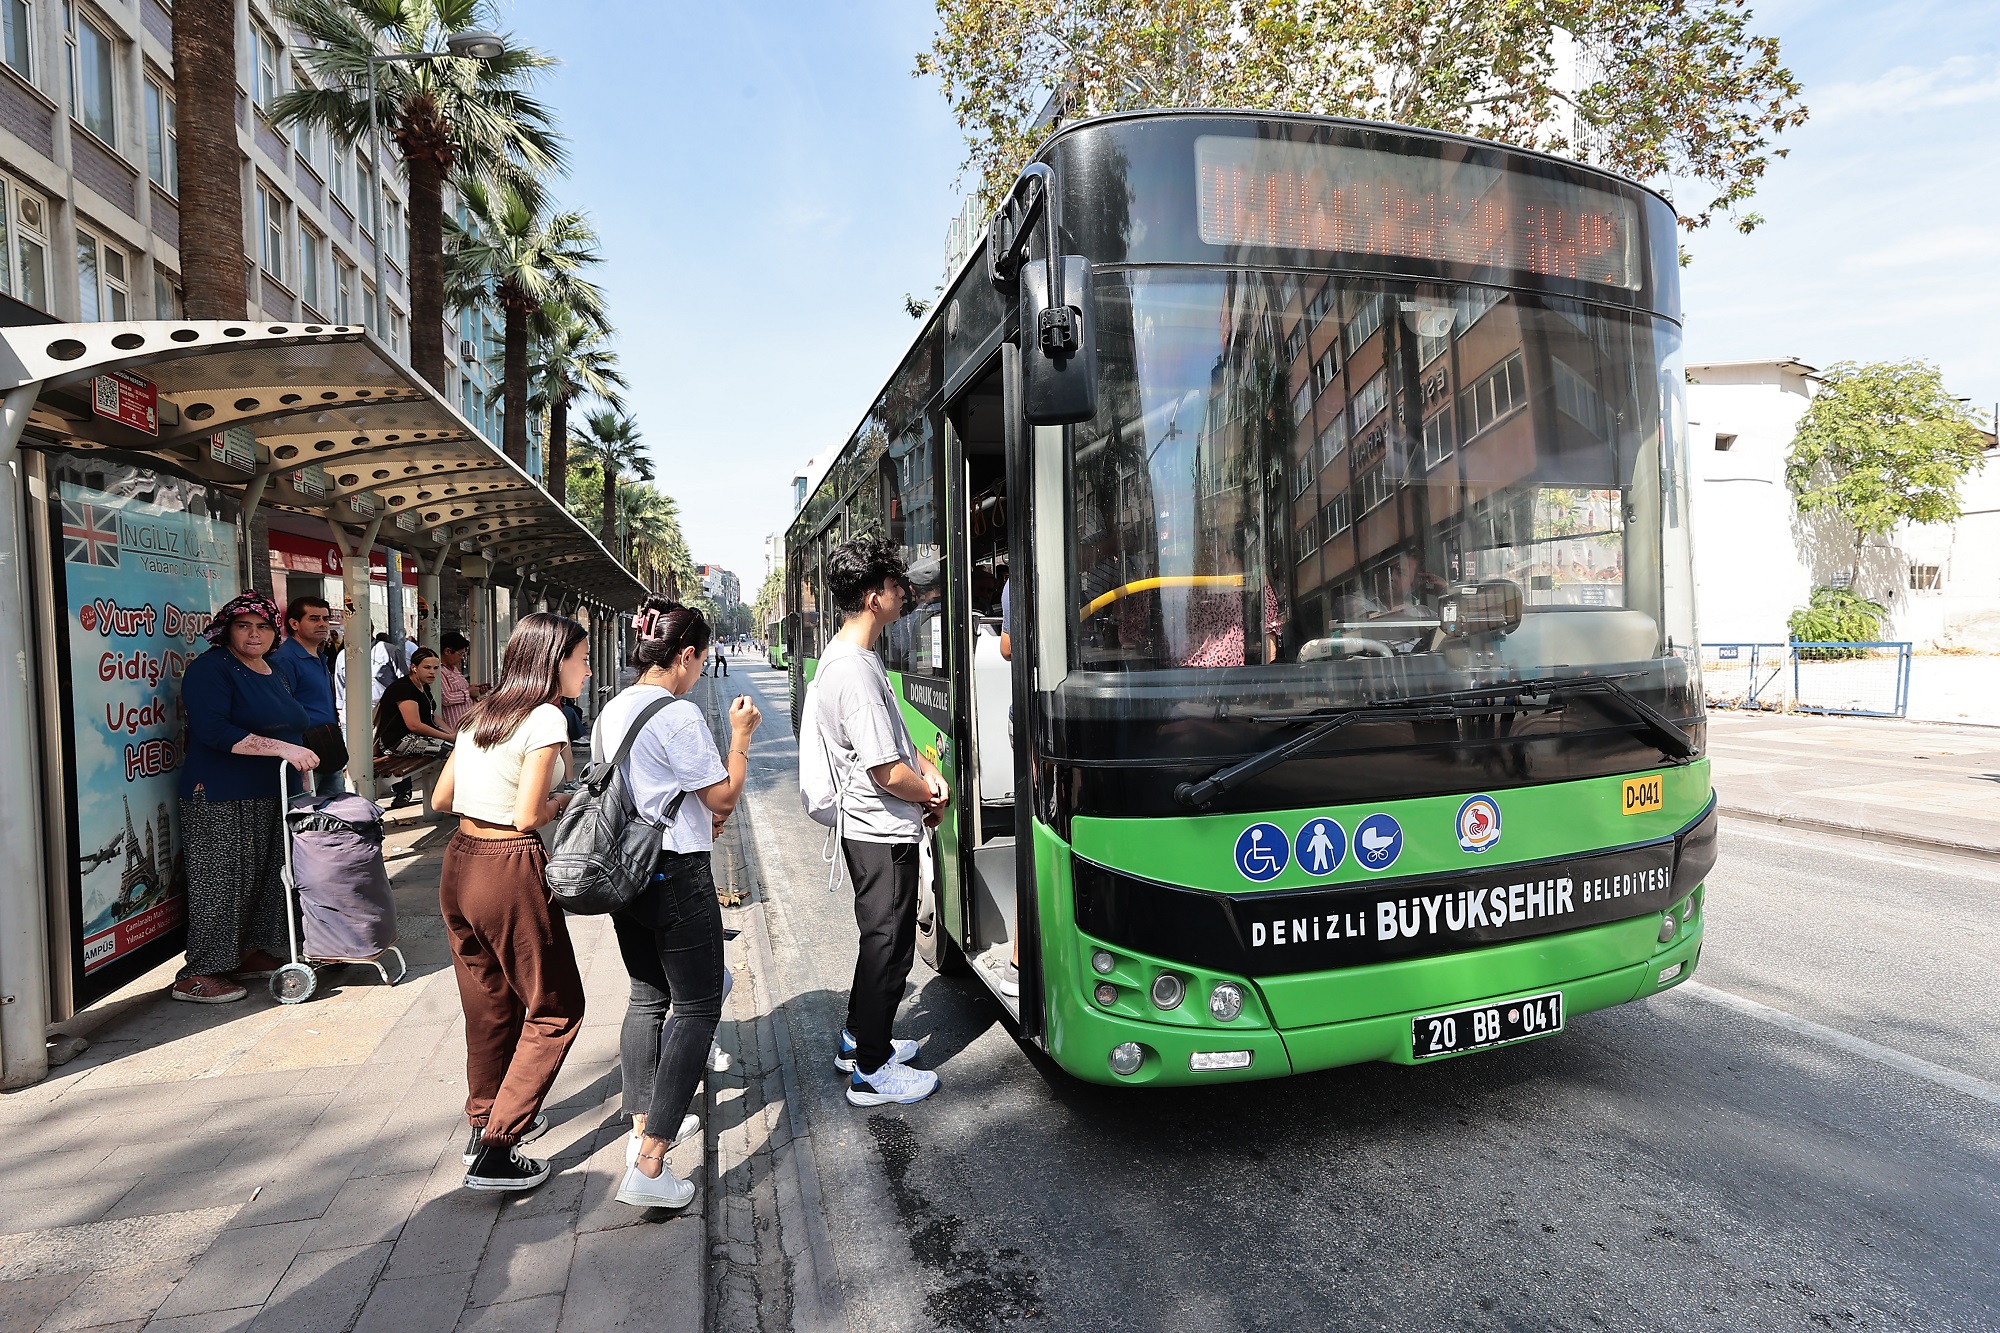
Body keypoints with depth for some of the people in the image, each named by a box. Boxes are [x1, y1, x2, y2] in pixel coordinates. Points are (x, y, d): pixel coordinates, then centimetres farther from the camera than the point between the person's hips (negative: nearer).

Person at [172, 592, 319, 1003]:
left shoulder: (272, 673, 16)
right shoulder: (210, 669, -10)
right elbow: (214, 731, -22)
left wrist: (302, 767, 16)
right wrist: (283, 748, -26)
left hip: (269, 798, 8)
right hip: (221, 799, -8)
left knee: (263, 878, 12)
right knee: (220, 882, -5)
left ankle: (248, 954, 24)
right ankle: (197, 976, 3)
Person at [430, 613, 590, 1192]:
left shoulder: (482, 712, 10)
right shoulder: (546, 717, -15)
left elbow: (441, 799, 14)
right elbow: (529, 816, -19)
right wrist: (568, 800, 0)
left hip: (460, 863, 9)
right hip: (510, 872, -8)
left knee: (489, 1002, 24)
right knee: (555, 1011, 7)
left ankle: (486, 1118, 41)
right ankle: (494, 1151, 8)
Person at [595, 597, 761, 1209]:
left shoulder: (612, 711, 9)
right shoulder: (677, 715, -19)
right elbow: (723, 797, -13)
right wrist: (740, 734, -2)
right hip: (676, 877, -9)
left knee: (647, 996, 21)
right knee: (698, 1009, -1)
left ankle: (643, 1127, 31)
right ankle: (649, 1166, -4)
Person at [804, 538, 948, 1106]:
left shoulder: (846, 653, 8)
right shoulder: (855, 671, -26)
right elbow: (885, 771, -25)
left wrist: (926, 767, 3)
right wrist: (932, 793, -7)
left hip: (869, 830, 10)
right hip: (884, 833, -10)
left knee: (881, 938, 23)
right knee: (889, 945, 4)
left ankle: (859, 1038, 39)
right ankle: (872, 1071, 19)